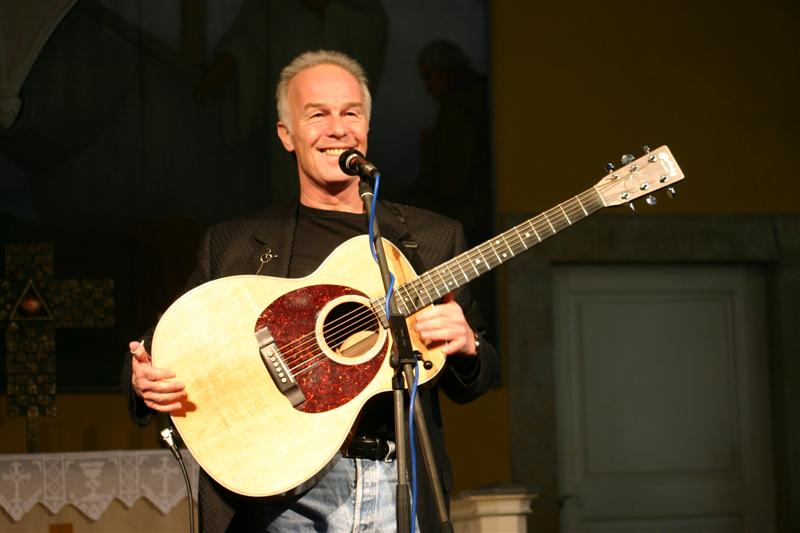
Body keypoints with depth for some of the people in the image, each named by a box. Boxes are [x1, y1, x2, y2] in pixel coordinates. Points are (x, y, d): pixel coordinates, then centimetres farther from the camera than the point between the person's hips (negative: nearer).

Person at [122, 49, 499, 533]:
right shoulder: (232, 244, 12)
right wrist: (145, 380, -11)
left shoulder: (431, 238, 14)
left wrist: (465, 346, -6)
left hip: (398, 487, 1)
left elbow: (472, 384, 16)